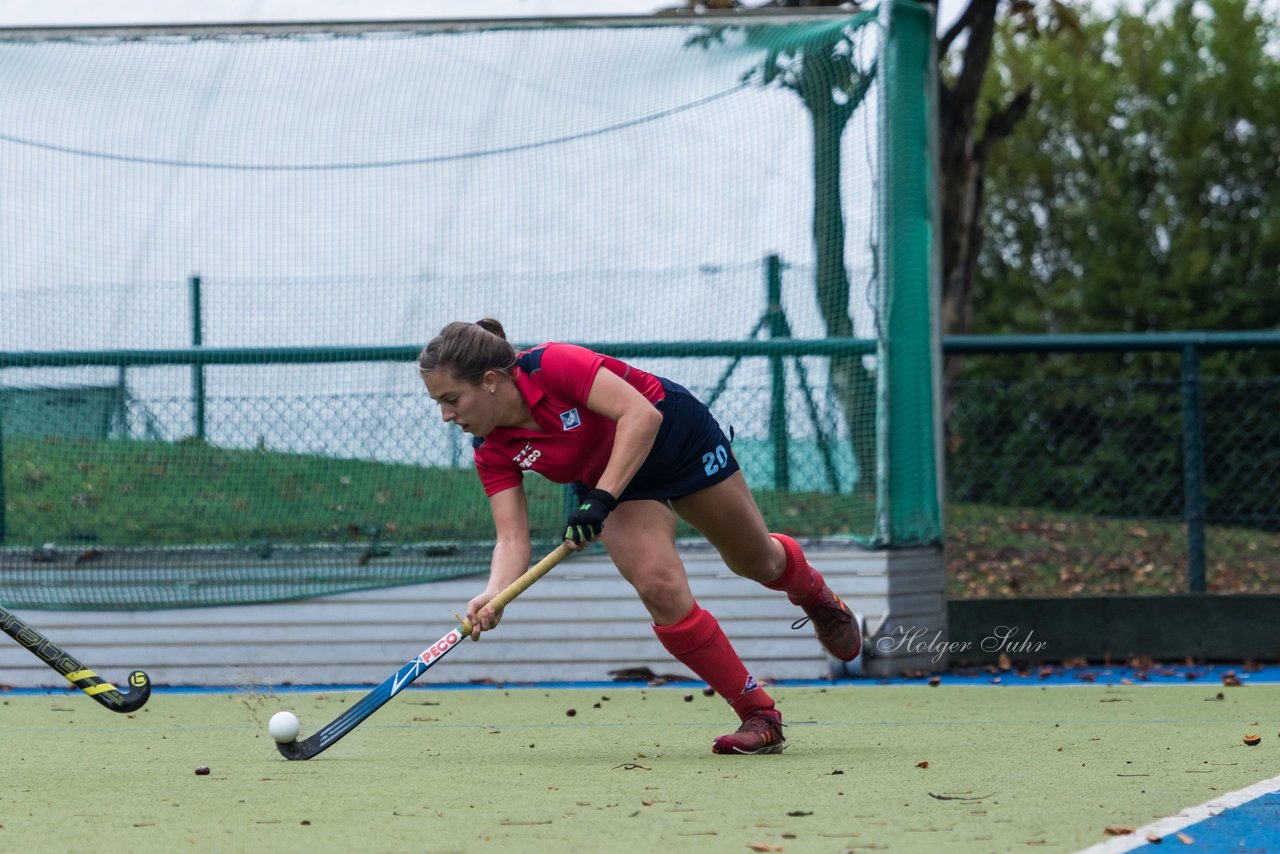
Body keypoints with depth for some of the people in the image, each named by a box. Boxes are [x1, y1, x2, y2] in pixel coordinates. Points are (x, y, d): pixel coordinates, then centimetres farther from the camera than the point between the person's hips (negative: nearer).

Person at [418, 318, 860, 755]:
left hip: (680, 435, -3)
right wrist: (492, 596, -41)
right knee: (660, 588, -19)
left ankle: (814, 593, 53)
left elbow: (642, 415, -41)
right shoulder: (492, 453, -19)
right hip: (611, 485, 3)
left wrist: (601, 499, -47)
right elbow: (513, 539, -21)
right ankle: (759, 716, -4)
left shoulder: (553, 365, -35)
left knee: (757, 561, 13)